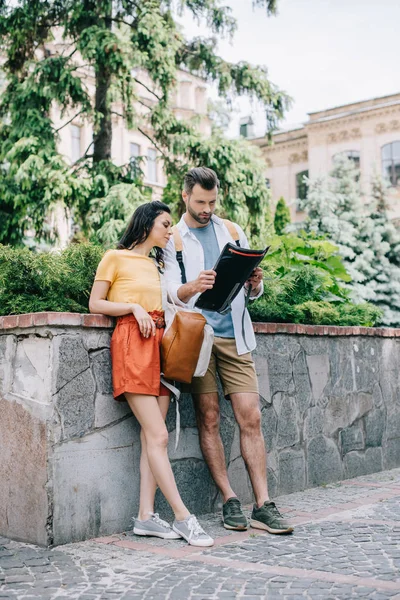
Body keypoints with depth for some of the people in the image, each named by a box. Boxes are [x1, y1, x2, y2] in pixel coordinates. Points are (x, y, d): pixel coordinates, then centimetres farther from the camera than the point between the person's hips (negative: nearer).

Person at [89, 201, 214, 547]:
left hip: (160, 343, 7)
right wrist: (134, 307, -11)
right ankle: (183, 518, -11)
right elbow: (95, 304, 2)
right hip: (132, 344, -7)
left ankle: (146, 516, 2)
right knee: (158, 435, -11)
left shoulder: (159, 264, 24)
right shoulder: (116, 258, 5)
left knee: (152, 436, 0)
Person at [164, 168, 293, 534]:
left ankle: (263, 505, -1)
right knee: (209, 418, -3)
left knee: (251, 418, -4)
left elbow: (253, 293, 15)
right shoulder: (172, 238, 6)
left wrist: (256, 284, -9)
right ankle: (230, 501, 6)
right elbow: (173, 292, -6)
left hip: (234, 335, 2)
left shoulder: (232, 231, 15)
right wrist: (193, 287, -29)